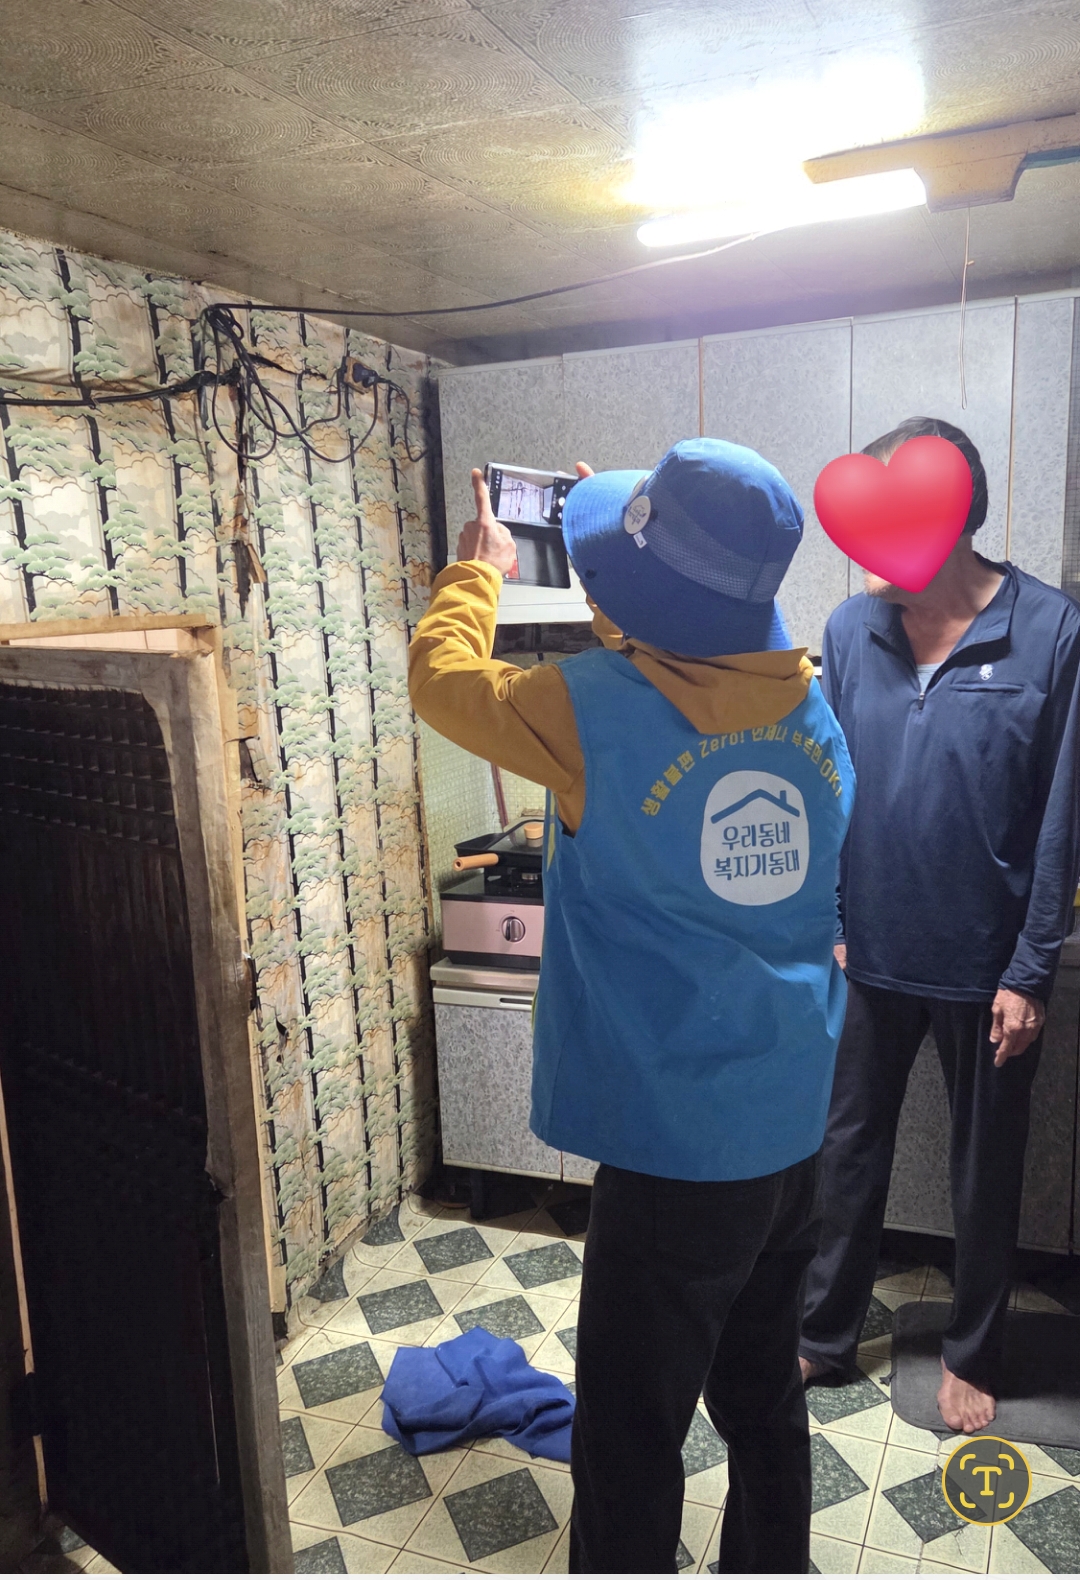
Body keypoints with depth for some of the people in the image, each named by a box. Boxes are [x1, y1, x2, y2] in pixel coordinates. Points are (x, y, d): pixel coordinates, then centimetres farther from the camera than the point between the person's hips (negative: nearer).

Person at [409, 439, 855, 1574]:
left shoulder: (602, 713, -22)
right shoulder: (810, 707, -3)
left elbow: (443, 675, -4)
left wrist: (478, 568, 14)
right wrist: (642, 580, 25)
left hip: (672, 1151, -7)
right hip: (791, 1138, 7)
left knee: (629, 1447, 14)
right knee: (764, 1399, 27)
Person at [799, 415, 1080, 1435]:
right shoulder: (851, 630, -4)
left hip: (985, 962, -2)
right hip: (870, 953, 3)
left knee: (985, 1168, 16)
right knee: (848, 1147, 16)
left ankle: (972, 1354, 39)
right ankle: (825, 1331, 37)